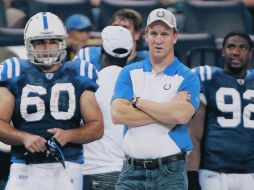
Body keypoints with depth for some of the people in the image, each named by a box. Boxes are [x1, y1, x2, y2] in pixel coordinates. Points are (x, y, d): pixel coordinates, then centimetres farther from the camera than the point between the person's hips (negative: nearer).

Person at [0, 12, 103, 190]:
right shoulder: (15, 74, 7)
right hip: (26, 168, -1)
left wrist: (68, 135, -10)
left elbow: (97, 127, 9)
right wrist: (24, 137, -16)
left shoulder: (78, 76, 10)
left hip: (66, 168, 1)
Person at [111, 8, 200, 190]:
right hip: (132, 170, 2)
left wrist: (138, 102, -7)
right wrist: (167, 110, -10)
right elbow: (117, 114, -6)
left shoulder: (187, 77, 1)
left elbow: (181, 115, -18)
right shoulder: (130, 73, 9)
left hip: (170, 171, -2)